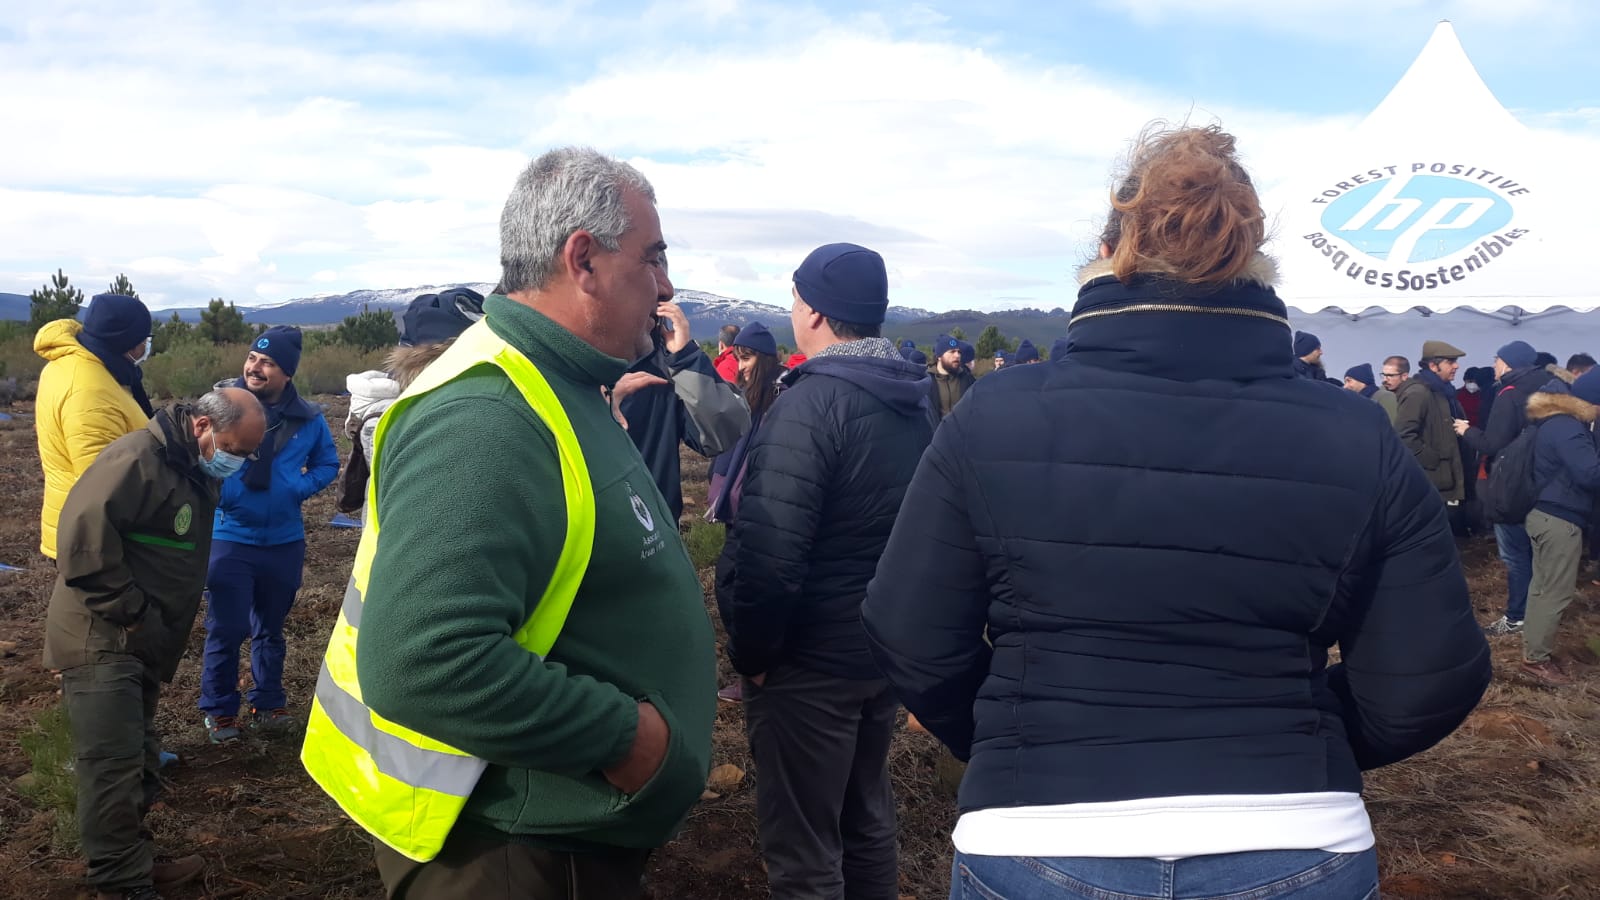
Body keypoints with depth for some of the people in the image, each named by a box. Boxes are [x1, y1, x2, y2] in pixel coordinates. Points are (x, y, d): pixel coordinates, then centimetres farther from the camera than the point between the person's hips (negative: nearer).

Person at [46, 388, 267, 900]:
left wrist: (151, 624, 14)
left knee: (138, 764, 17)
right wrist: (130, 613, -23)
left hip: (139, 644, 10)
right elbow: (83, 532, -30)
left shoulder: (196, 474, 12)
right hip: (101, 642, -10)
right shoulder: (138, 458, -20)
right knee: (114, 771, -8)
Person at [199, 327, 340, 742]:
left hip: (284, 540, 3)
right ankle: (219, 709, 16)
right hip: (229, 538, -3)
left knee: (271, 628, 17)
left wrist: (300, 488, -6)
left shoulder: (307, 419, -2)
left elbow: (327, 463, 11)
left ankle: (269, 704, 30)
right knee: (226, 630, -2)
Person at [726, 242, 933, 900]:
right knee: (868, 820, 22)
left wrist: (751, 654, -12)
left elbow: (770, 554, -25)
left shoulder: (809, 405, -21)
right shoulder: (916, 401, 6)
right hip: (888, 649, 8)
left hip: (810, 661, -8)